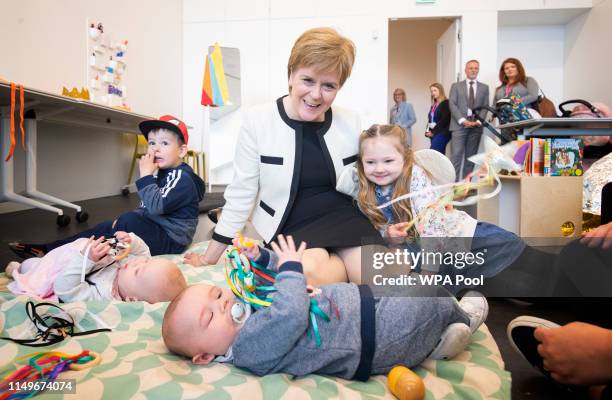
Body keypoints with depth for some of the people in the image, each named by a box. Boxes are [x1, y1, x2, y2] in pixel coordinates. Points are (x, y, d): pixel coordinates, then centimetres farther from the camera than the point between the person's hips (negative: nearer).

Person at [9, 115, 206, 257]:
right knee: (105, 227, 8)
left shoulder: (182, 178, -16)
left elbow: (155, 207, -28)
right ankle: (46, 250, 8)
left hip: (170, 240, -10)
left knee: (129, 220, -28)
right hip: (154, 228, 10)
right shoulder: (161, 173, 14)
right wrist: (123, 222, 5)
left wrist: (146, 175, -23)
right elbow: (146, 210, 20)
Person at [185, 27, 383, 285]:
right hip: (291, 226, -2)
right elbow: (241, 194, -3)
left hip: (343, 217, 3)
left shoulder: (350, 123, 0)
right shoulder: (258, 122, -9)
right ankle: (341, 265, -2)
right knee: (316, 275, -32)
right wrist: (210, 257, 1)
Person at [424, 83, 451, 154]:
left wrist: (433, 131, -13)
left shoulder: (446, 103, -5)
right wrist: (428, 131, 1)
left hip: (442, 133, -7)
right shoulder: (433, 105, 19)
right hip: (434, 134, 7)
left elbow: (444, 120, -14)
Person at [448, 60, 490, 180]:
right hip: (459, 125, -2)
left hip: (476, 126, 3)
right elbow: (452, 104, 0)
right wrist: (462, 120, -12)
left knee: (470, 157, 3)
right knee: (456, 156, -12)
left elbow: (485, 107, 9)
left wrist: (478, 121, -8)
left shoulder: (484, 87, 17)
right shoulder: (456, 86, 12)